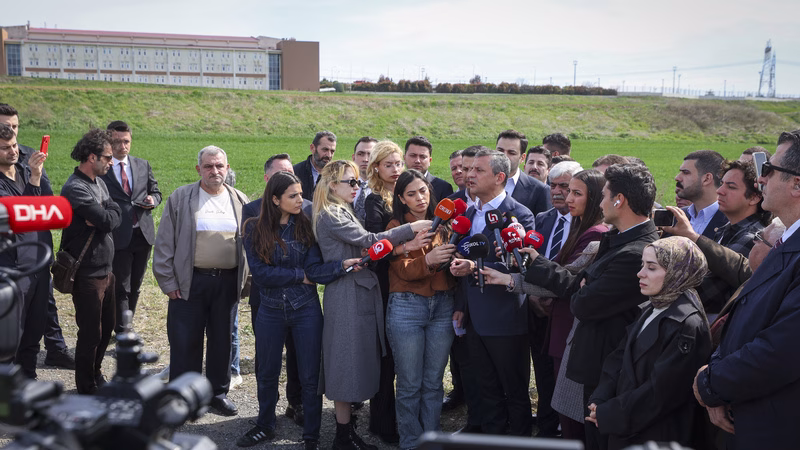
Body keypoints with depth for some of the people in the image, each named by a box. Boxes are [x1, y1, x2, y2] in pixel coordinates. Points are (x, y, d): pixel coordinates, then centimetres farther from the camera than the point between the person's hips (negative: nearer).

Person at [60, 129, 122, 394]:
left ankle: (96, 376, 37)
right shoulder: (75, 188, -20)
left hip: (105, 270, 9)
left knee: (107, 326, 19)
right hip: (87, 274, -9)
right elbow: (107, 221, -26)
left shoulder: (99, 182, 10)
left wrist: (101, 218, -15)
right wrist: (105, 216, -4)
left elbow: (116, 215, 4)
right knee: (90, 333, 2)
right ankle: (86, 389, 17)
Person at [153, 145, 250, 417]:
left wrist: (246, 282, 6)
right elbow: (164, 243, 1)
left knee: (222, 340, 11)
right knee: (185, 341, 1)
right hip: (190, 282, -2)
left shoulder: (240, 201, 10)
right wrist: (168, 282, -5)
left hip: (228, 282, 3)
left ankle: (218, 392, 26)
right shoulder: (180, 198, 1)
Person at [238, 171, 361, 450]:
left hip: (306, 311, 0)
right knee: (267, 373, 16)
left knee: (310, 376, 5)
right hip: (270, 311, 1)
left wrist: (342, 265, -31)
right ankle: (264, 427, 38)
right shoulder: (255, 229, -6)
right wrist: (300, 275, -13)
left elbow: (314, 268, -13)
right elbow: (259, 272, -13)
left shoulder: (306, 226, -4)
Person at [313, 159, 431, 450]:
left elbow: (362, 248, 8)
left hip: (359, 294, 10)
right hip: (347, 296, -10)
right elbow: (369, 241, -21)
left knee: (355, 363, 13)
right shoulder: (330, 215, -12)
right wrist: (411, 229, -19)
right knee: (348, 363, -2)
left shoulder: (342, 213, 18)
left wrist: (401, 247, -7)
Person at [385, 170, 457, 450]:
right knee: (410, 384, 4)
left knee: (434, 382, 10)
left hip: (442, 306, 3)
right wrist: (428, 261, -31)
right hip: (407, 308, -3)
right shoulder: (396, 227, 0)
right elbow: (404, 270, -11)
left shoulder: (441, 225, 10)